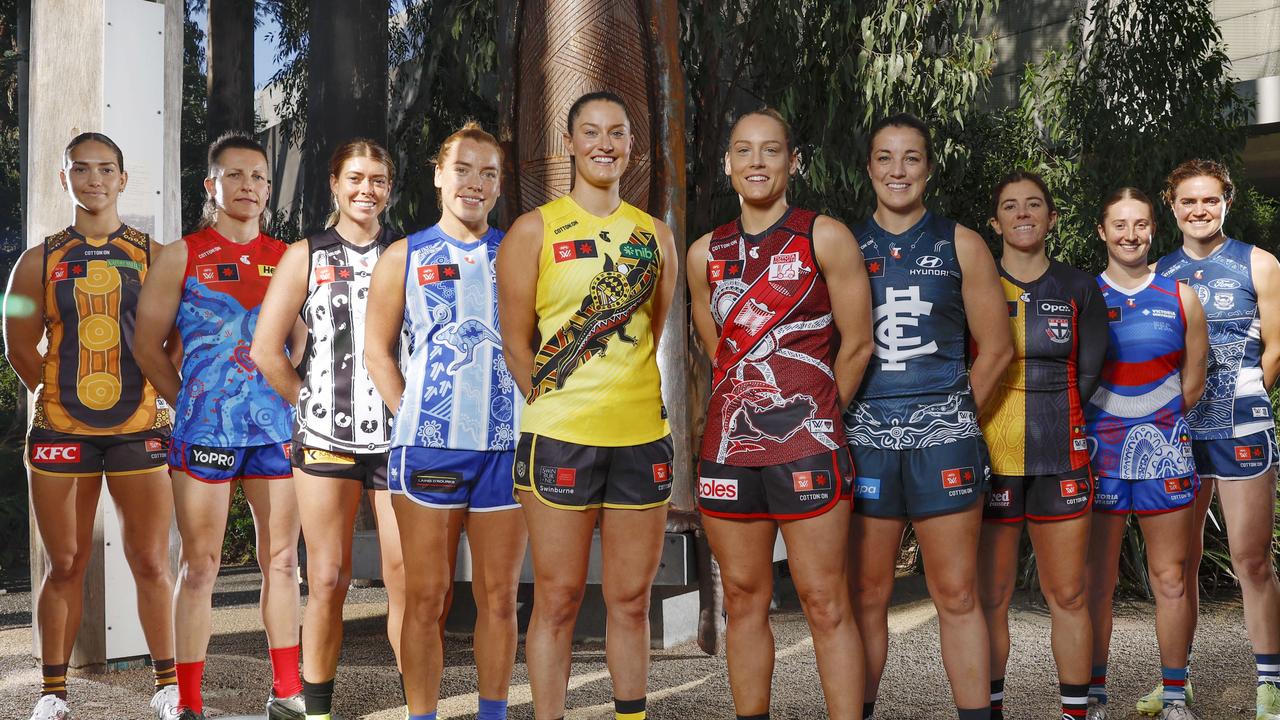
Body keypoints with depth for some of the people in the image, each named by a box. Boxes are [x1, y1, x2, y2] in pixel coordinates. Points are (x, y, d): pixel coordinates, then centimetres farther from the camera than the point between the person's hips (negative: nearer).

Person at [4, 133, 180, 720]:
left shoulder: (154, 257, 7)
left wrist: (163, 401, -1)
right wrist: (62, 397, 4)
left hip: (138, 430, -1)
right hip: (60, 430, 1)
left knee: (151, 563, 1)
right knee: (65, 565, 6)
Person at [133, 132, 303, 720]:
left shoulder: (288, 259, 10)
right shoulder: (182, 257, 3)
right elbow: (148, 347, 4)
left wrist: (293, 404, 6)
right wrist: (191, 405, 2)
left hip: (276, 428, 3)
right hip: (205, 429, -3)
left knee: (281, 560, 8)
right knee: (200, 565, 0)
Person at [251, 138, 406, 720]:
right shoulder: (305, 257, 8)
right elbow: (266, 351, 4)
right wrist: (312, 405, 3)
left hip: (397, 436, 0)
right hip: (325, 439, 0)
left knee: (407, 577, -5)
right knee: (327, 580, 2)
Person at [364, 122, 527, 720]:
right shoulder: (405, 257, 7)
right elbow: (378, 350, 10)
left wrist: (530, 419, 1)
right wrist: (412, 419, 1)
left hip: (506, 446, 1)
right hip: (427, 447, -1)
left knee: (499, 597, 7)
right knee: (426, 598, 2)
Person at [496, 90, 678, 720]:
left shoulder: (655, 236, 12)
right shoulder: (535, 230, 1)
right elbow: (516, 345, 1)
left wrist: (632, 403, 9)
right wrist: (561, 408, 1)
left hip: (642, 437, 3)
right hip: (560, 438, -3)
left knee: (632, 600, 9)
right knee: (558, 600, 2)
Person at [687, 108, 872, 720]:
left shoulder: (824, 238, -1)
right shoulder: (706, 253, 11)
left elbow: (857, 343, 2)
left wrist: (818, 413, 9)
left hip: (806, 447, -4)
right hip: (728, 447, 4)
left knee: (825, 603, -3)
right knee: (743, 600, 10)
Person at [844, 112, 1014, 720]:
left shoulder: (960, 245, 7)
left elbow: (996, 346, 7)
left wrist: (954, 415, 3)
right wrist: (845, 417, 2)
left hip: (942, 439, -1)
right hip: (865, 437, 1)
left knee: (956, 594, -1)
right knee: (867, 594, 5)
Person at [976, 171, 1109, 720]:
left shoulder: (1080, 290, 9)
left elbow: (1087, 376, 8)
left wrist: (1048, 421, 0)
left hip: (1061, 458, 1)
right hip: (989, 458, -1)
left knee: (1068, 596, 3)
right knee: (990, 598, 1)